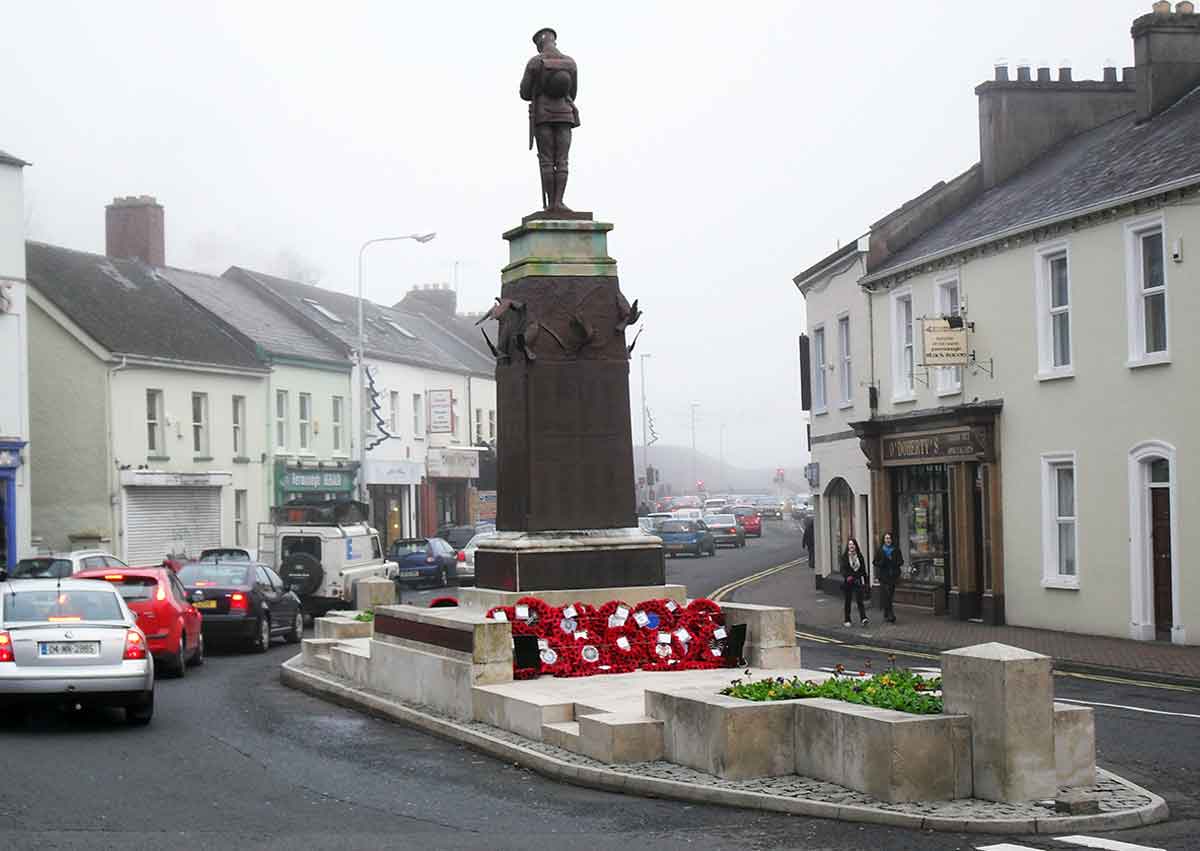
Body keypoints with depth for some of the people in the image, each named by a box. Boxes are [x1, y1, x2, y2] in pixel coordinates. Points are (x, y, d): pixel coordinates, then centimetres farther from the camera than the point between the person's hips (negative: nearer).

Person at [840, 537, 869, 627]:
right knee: (847, 601, 7)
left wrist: (865, 582, 7)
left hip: (858, 582, 1)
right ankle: (847, 620, 15)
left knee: (859, 600, -10)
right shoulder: (844, 556, -2)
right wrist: (847, 576, -28)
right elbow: (843, 569, -10)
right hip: (847, 582, -1)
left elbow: (863, 570, 9)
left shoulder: (859, 556, 5)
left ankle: (863, 618, -20)